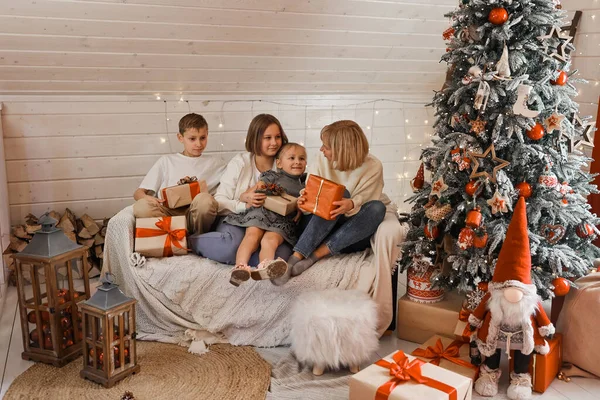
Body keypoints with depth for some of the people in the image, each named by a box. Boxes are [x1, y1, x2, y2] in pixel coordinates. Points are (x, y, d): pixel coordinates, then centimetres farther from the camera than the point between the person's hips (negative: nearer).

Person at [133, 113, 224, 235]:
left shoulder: (215, 163, 22)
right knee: (141, 206, -31)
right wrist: (146, 198, -9)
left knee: (204, 199, -35)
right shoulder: (167, 161, 22)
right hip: (168, 212, 0)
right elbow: (138, 192, 16)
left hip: (195, 215, 0)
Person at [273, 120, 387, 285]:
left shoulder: (372, 167, -11)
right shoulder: (322, 160, -4)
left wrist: (351, 205, -38)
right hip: (323, 227, 0)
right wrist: (303, 201, -26)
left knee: (377, 208, -31)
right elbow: (311, 195, -2)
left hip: (355, 233, 0)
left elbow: (362, 201, -15)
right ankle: (295, 258, -38)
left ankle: (316, 255, -31)